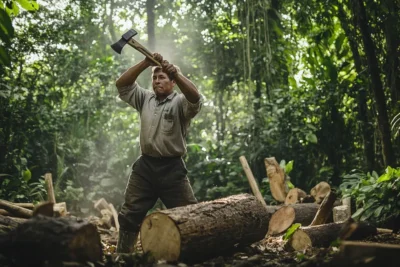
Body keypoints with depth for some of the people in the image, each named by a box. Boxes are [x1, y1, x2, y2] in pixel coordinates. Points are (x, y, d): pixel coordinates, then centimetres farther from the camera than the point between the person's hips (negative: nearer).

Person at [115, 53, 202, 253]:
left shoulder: (180, 103, -3)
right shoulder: (145, 99, 12)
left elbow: (195, 97, -26)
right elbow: (121, 84, 1)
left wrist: (176, 73, -38)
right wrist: (145, 63, -11)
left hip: (172, 168, -4)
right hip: (144, 166, 5)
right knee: (129, 215, 9)